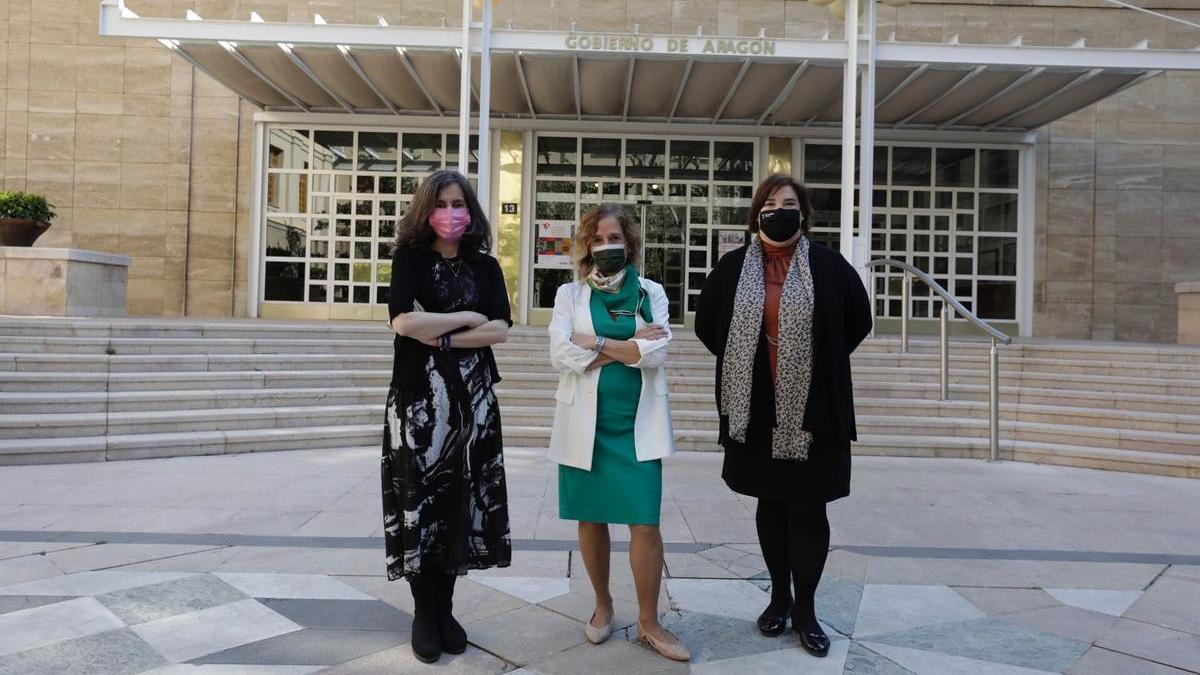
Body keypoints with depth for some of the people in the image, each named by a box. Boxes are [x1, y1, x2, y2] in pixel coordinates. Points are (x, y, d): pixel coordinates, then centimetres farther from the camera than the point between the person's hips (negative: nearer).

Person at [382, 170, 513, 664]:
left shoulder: (486, 266, 9)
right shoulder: (409, 257, 2)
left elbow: (500, 330, -4)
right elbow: (403, 321, -14)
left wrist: (442, 337, -13)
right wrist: (468, 316, -8)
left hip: (472, 399, 2)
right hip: (419, 397, -2)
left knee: (460, 500, 5)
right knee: (421, 498, 0)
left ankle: (445, 609, 18)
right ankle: (424, 614, 15)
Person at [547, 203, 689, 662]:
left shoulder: (652, 293, 5)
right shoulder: (569, 294, 4)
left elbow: (656, 353, -11)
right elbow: (562, 355, -11)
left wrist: (596, 341, -12)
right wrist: (628, 346, -13)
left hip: (637, 425, 0)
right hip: (585, 423, 1)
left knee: (645, 524, -3)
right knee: (591, 520, 11)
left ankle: (649, 623, 13)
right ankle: (602, 606, 32)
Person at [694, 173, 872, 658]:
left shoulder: (829, 266, -2)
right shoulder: (732, 268, 2)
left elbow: (858, 321, 8)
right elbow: (706, 324, 14)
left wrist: (819, 363, 4)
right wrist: (739, 362, 8)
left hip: (811, 411, -2)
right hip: (754, 411, 2)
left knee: (808, 509, 2)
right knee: (770, 504, 13)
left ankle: (805, 607, 18)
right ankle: (779, 595, 30)